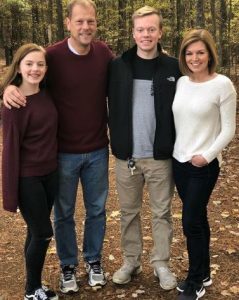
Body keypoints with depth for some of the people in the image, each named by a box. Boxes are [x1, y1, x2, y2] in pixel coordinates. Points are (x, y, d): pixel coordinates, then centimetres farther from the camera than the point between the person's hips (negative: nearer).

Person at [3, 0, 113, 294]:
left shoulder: (104, 53, -5)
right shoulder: (52, 56, -14)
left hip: (97, 151, 3)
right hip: (64, 152, -2)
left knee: (96, 210, 16)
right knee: (64, 213, 13)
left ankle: (94, 260, 38)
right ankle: (68, 266, 34)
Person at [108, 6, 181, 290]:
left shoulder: (172, 67, -3)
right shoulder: (118, 66, -1)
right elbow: (107, 104, 9)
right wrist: (115, 135, 0)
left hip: (160, 156, -1)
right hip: (126, 155, 1)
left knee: (161, 212, 11)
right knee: (129, 211, 14)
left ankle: (161, 263, 26)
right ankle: (131, 261, 30)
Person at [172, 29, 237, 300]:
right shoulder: (181, 82, 5)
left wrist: (207, 156, -16)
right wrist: (175, 151, 3)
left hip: (204, 165, -5)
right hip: (179, 161, 5)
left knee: (190, 223, -2)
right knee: (198, 219, 16)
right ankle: (203, 274, 32)